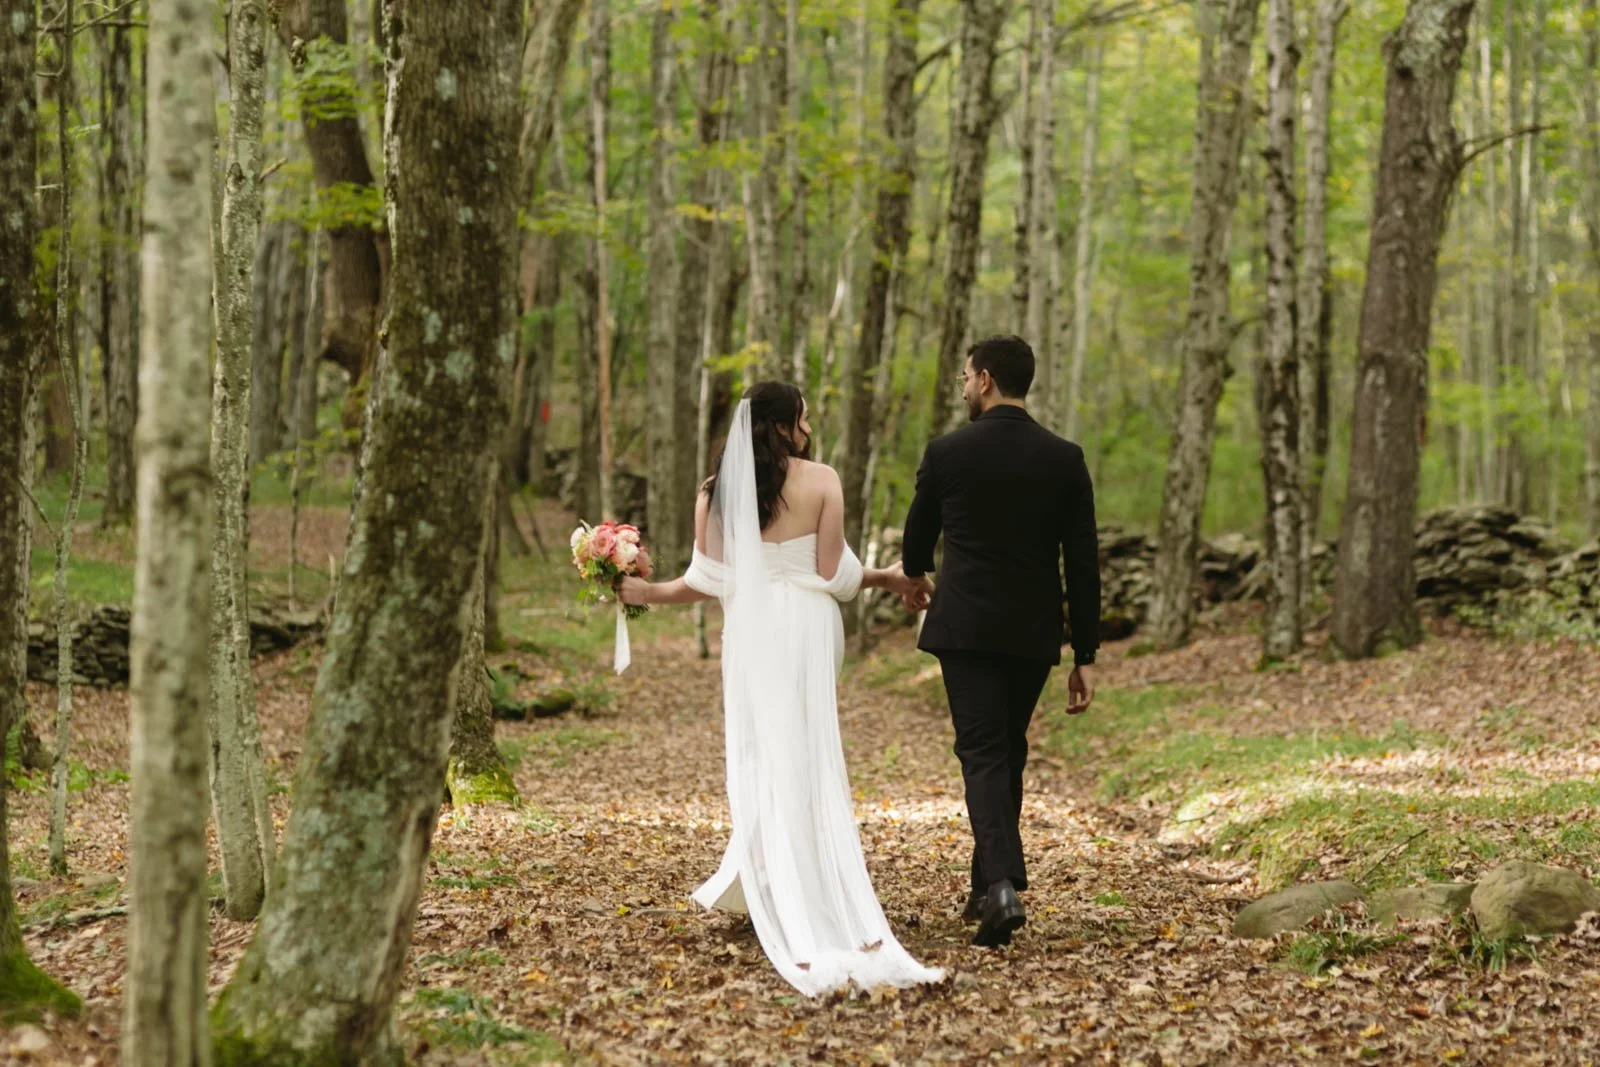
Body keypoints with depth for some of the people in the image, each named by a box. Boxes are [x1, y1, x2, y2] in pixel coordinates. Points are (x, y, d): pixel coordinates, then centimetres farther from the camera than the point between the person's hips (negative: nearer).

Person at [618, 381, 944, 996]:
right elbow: (834, 575, -6)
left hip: (748, 634, 3)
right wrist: (886, 578, 11)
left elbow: (706, 581, 0)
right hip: (804, 630, -3)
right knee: (808, 767, 2)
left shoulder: (716, 494, 4)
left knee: (764, 762, 12)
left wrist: (645, 593, 15)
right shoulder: (821, 481, -5)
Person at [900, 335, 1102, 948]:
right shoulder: (1065, 459, 1)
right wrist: (1085, 656, 5)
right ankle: (988, 887, 25)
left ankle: (1004, 884, -23)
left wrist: (916, 574, 36)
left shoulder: (947, 452, -4)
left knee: (983, 756, -4)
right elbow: (1083, 563, -1)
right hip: (1035, 634, 3)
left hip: (966, 627, -3)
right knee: (1008, 755, 17)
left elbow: (919, 533, 12)